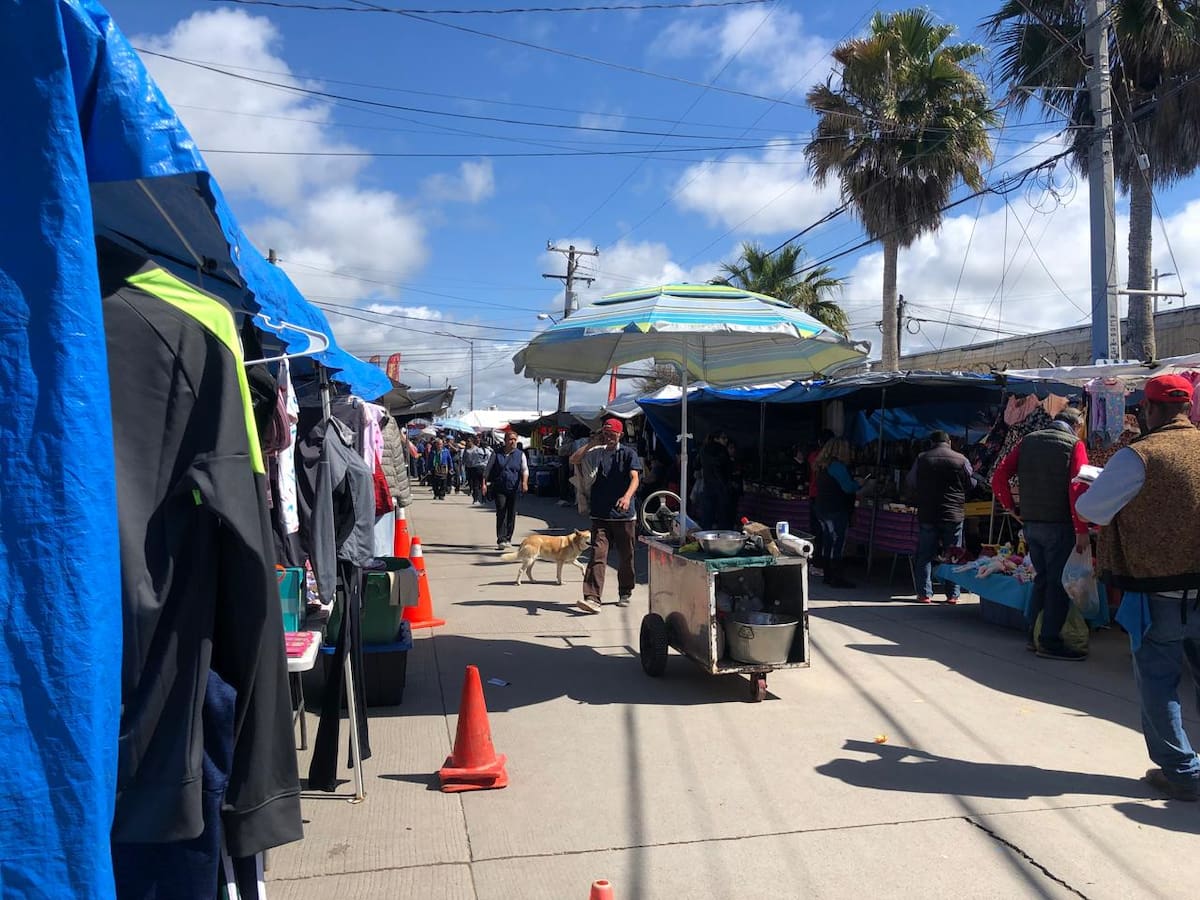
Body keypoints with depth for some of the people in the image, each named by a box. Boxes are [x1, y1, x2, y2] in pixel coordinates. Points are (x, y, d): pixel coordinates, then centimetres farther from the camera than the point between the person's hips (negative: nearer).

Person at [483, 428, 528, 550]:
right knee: (501, 513, -10)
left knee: (511, 514, 7)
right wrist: (484, 483, -4)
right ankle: (501, 540, -12)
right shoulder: (497, 453, 6)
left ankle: (508, 539, 19)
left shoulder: (520, 454, 7)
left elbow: (525, 469, -4)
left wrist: (524, 482, -22)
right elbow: (488, 469, 7)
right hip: (499, 488, -1)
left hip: (514, 489, 1)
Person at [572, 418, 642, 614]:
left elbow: (634, 478, -12)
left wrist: (627, 496, -31)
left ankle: (625, 594, 28)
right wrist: (592, 443, -8)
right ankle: (592, 598, -16)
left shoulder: (628, 453, 1)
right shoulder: (596, 453, 7)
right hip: (600, 515, 1)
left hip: (624, 515, 0)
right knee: (598, 555, -9)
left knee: (626, 557, 11)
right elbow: (573, 460, -4)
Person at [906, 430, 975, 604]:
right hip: (954, 515, 0)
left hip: (927, 514, 0)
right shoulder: (961, 460, -4)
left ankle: (925, 593, 4)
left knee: (925, 555, 6)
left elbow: (910, 485, 5)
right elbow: (972, 484, 5)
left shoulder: (921, 459, -2)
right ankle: (953, 594, 10)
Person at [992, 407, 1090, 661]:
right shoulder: (1074, 445, -5)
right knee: (1058, 582, 1)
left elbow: (999, 477, 3)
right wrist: (1082, 530, -14)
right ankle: (1049, 642, 3)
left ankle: (1034, 635, 20)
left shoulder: (1028, 441, 10)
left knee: (1042, 578, 16)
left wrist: (1011, 508, 8)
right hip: (1059, 525, -5)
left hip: (1030, 523, 6)